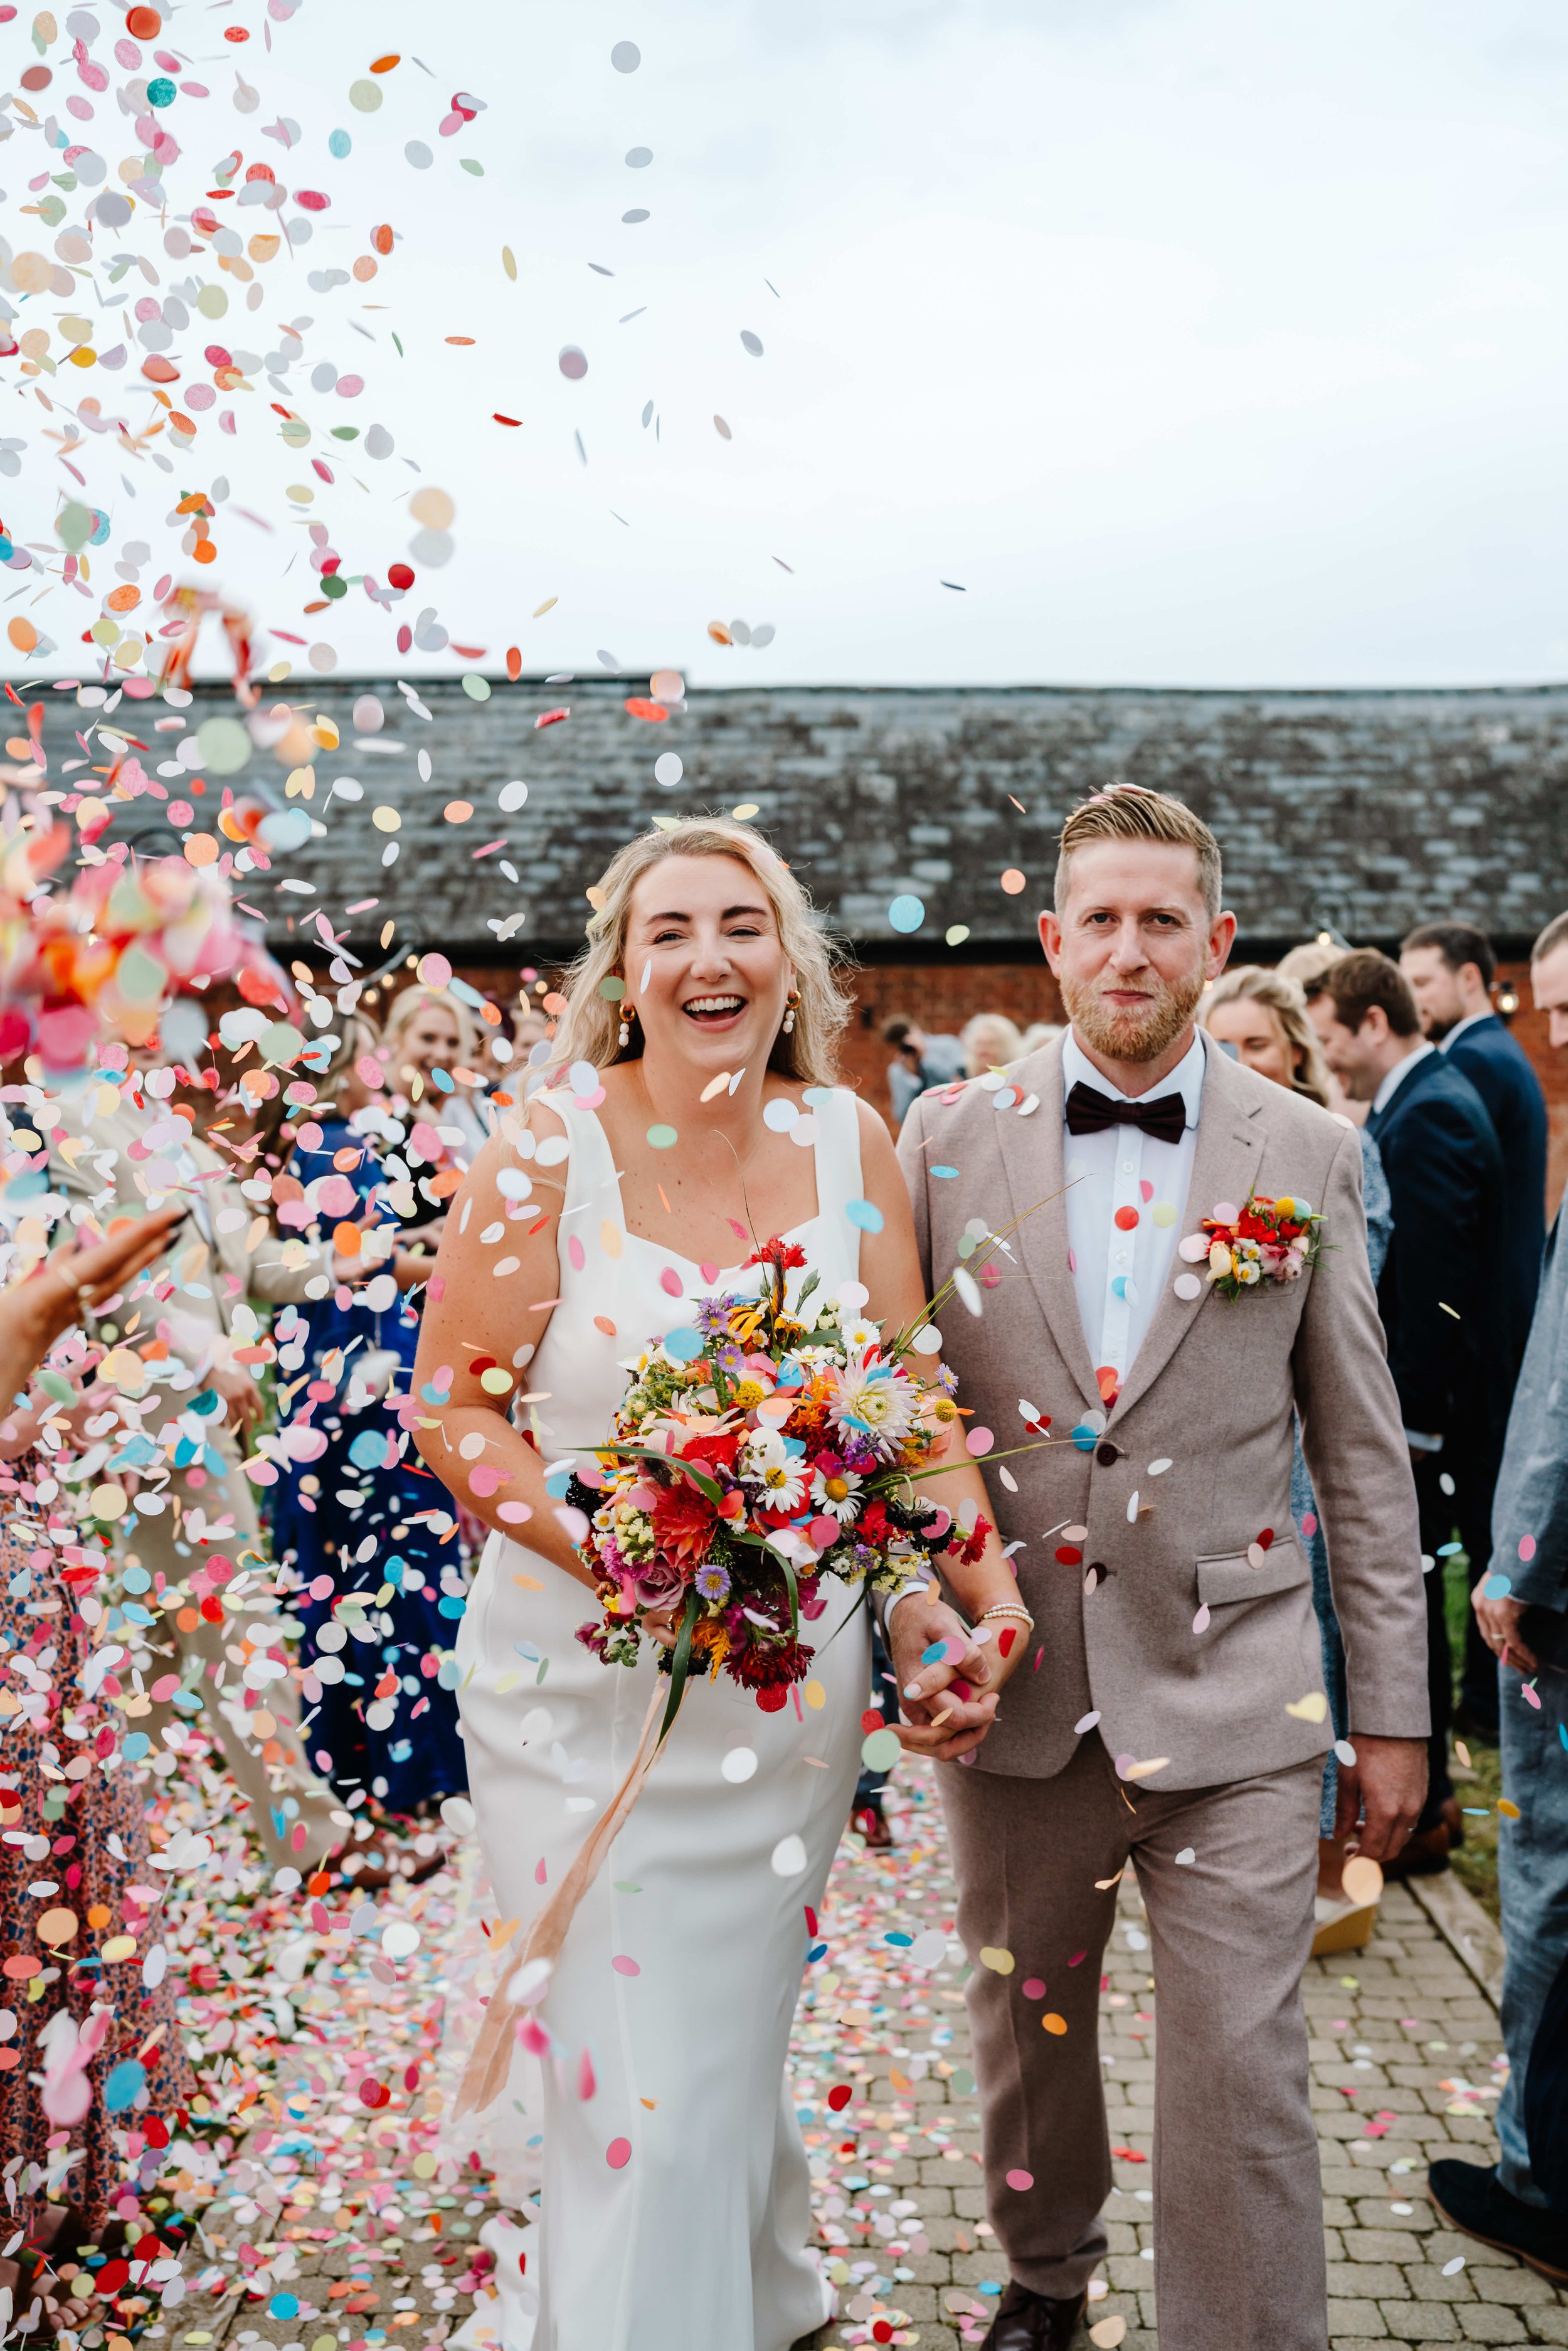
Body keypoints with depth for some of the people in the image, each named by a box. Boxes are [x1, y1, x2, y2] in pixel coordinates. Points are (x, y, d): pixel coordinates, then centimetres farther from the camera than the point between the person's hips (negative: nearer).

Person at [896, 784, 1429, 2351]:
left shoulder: (1308, 1152, 1)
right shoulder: (949, 1140, 1)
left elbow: (1361, 1452, 2)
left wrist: (1392, 1710, 1)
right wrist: (917, 1607, -7)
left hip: (1229, 1699, -1)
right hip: (1009, 1687, 2)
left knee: (1242, 2079, -1)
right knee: (1024, 2031, 19)